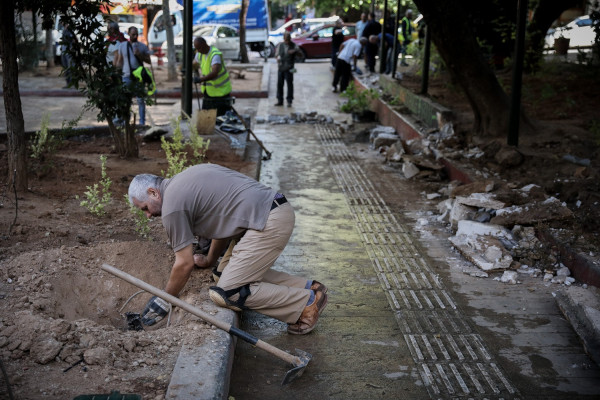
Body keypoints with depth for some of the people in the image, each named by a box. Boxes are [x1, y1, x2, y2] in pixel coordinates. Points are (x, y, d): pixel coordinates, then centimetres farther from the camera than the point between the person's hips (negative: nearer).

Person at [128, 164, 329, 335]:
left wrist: (164, 301, 11)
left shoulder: (172, 205, -7)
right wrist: (210, 260, 38)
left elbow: (184, 264, -4)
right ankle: (308, 287, 13)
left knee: (228, 293, -8)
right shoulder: (183, 181, 21)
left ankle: (306, 302, -2)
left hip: (269, 223, -10)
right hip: (276, 210, 10)